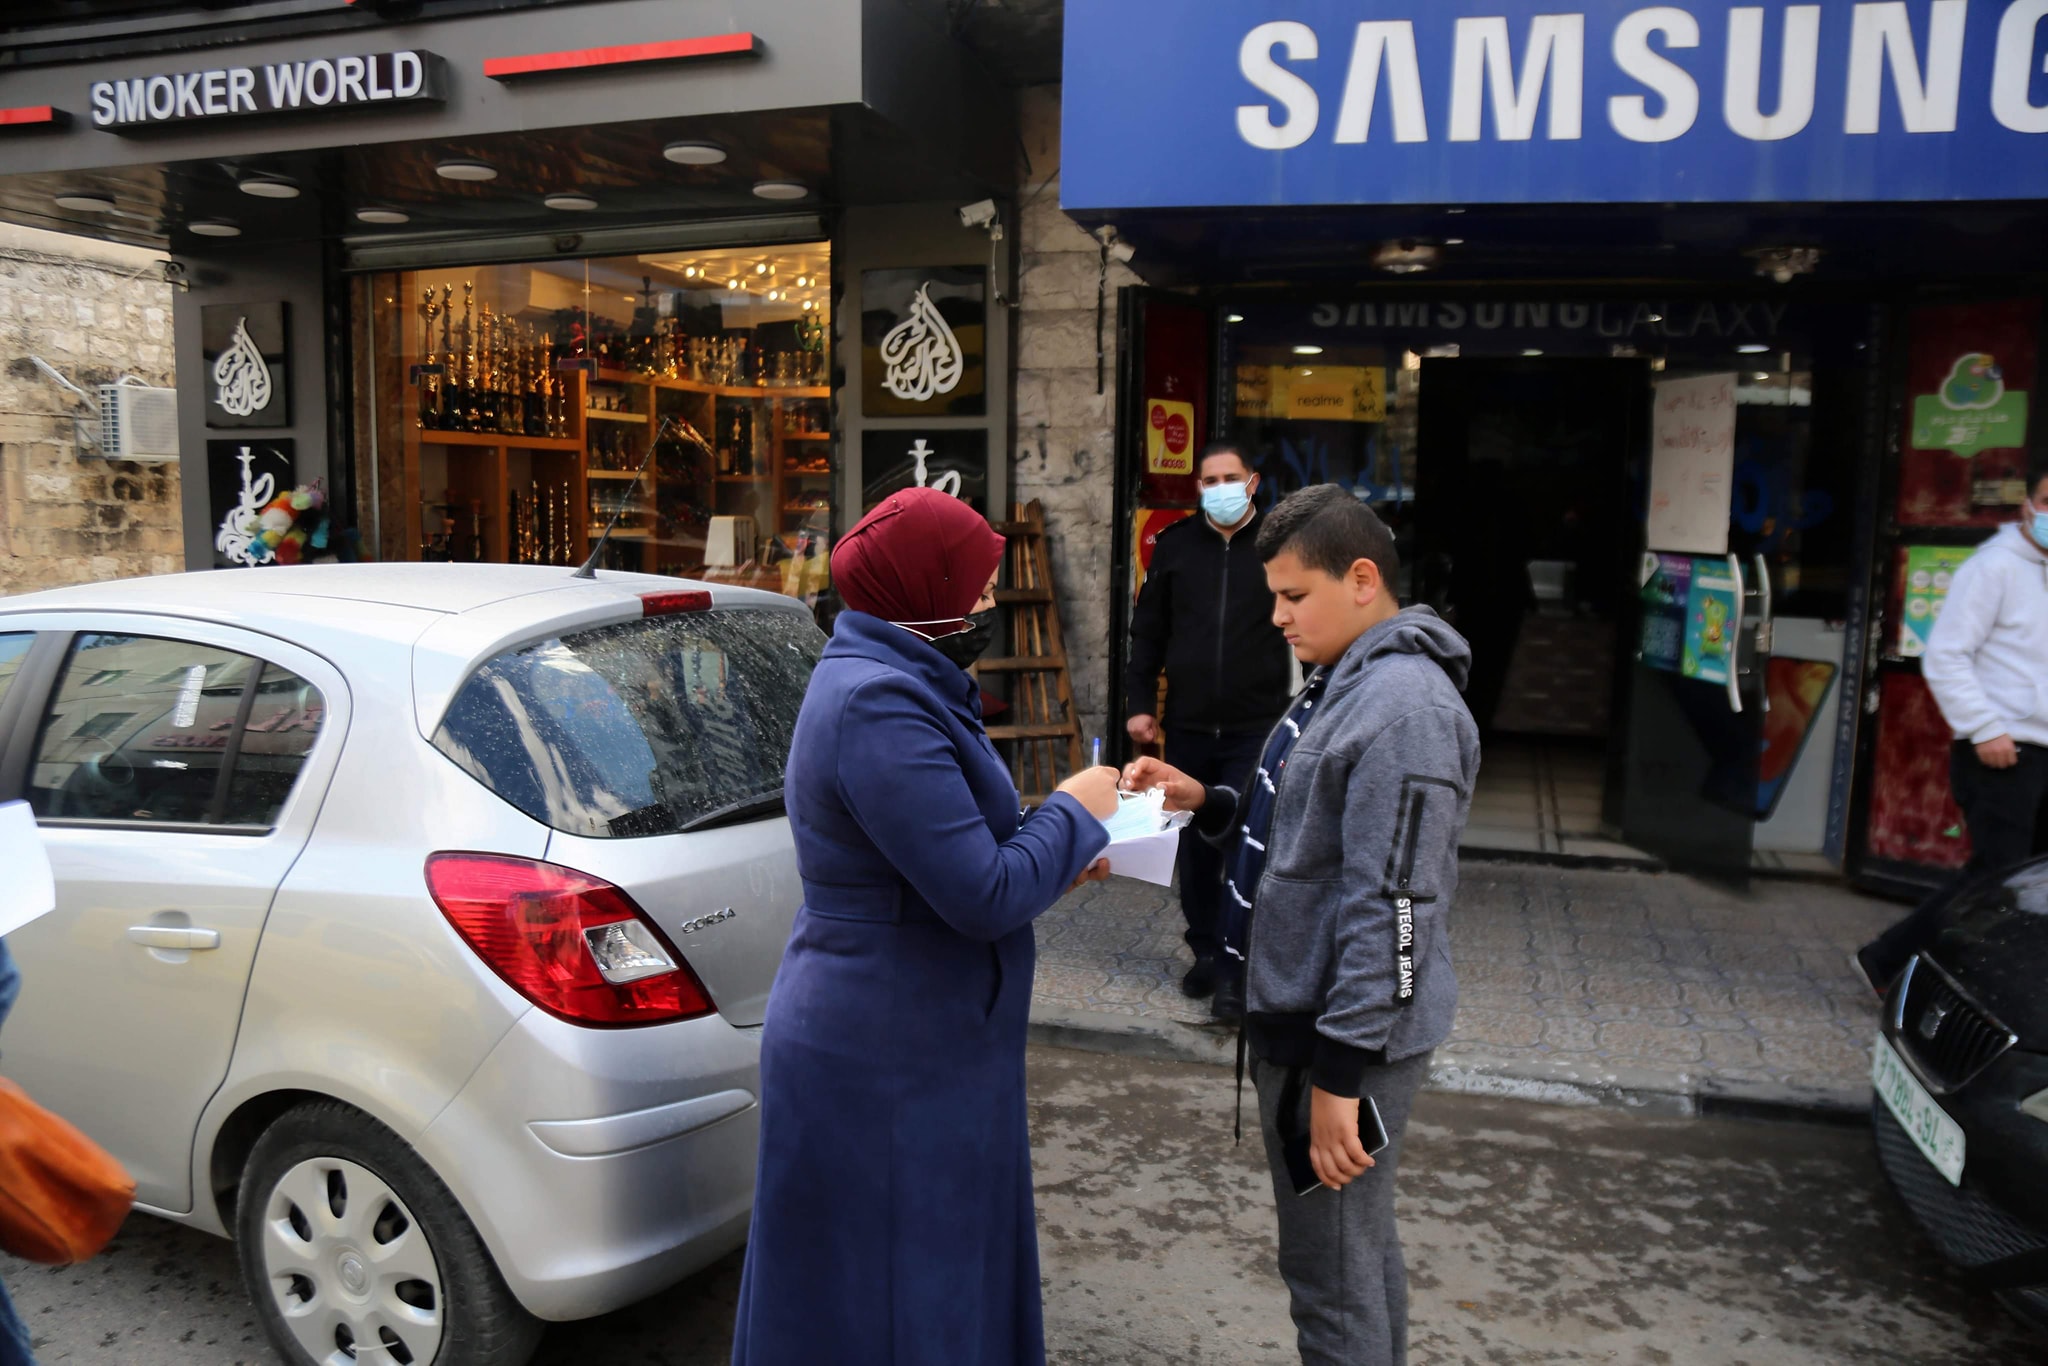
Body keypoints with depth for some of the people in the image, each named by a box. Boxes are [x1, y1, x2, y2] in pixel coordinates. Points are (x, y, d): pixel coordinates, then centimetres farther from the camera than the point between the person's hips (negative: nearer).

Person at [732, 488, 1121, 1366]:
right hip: (887, 1068, -10)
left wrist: (1056, 858, 7)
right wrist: (1074, 813, -10)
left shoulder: (880, 681, 9)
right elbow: (985, 895, -26)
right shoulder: (881, 709, -25)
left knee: (942, 1275, 23)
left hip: (907, 1042, 10)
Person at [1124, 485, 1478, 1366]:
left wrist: (1340, 1072, -23)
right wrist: (1205, 803, 4)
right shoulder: (1344, 683, 11)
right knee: (1357, 1244, 24)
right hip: (1304, 1010, 10)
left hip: (1346, 1034, -10)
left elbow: (1388, 907, -24)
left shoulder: (1404, 708, -22)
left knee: (1331, 1276, 4)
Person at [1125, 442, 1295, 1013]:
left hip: (1256, 728, -3)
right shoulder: (1175, 544, 5)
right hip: (1187, 726, 3)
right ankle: (1206, 951, 28)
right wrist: (1139, 702, 5)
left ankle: (1235, 971, 6)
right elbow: (1147, 629, 10)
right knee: (1195, 845, 13)